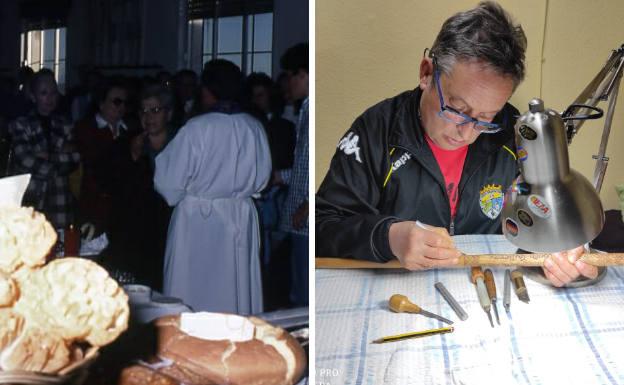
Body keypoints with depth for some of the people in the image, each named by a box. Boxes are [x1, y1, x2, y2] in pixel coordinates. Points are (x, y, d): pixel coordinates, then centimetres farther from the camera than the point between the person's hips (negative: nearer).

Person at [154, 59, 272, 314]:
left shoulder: (196, 128, -16)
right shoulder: (254, 128, -4)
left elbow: (170, 181, -13)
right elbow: (262, 178, 6)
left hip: (197, 219, -4)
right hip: (240, 219, 4)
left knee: (193, 291, 8)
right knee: (236, 290, 14)